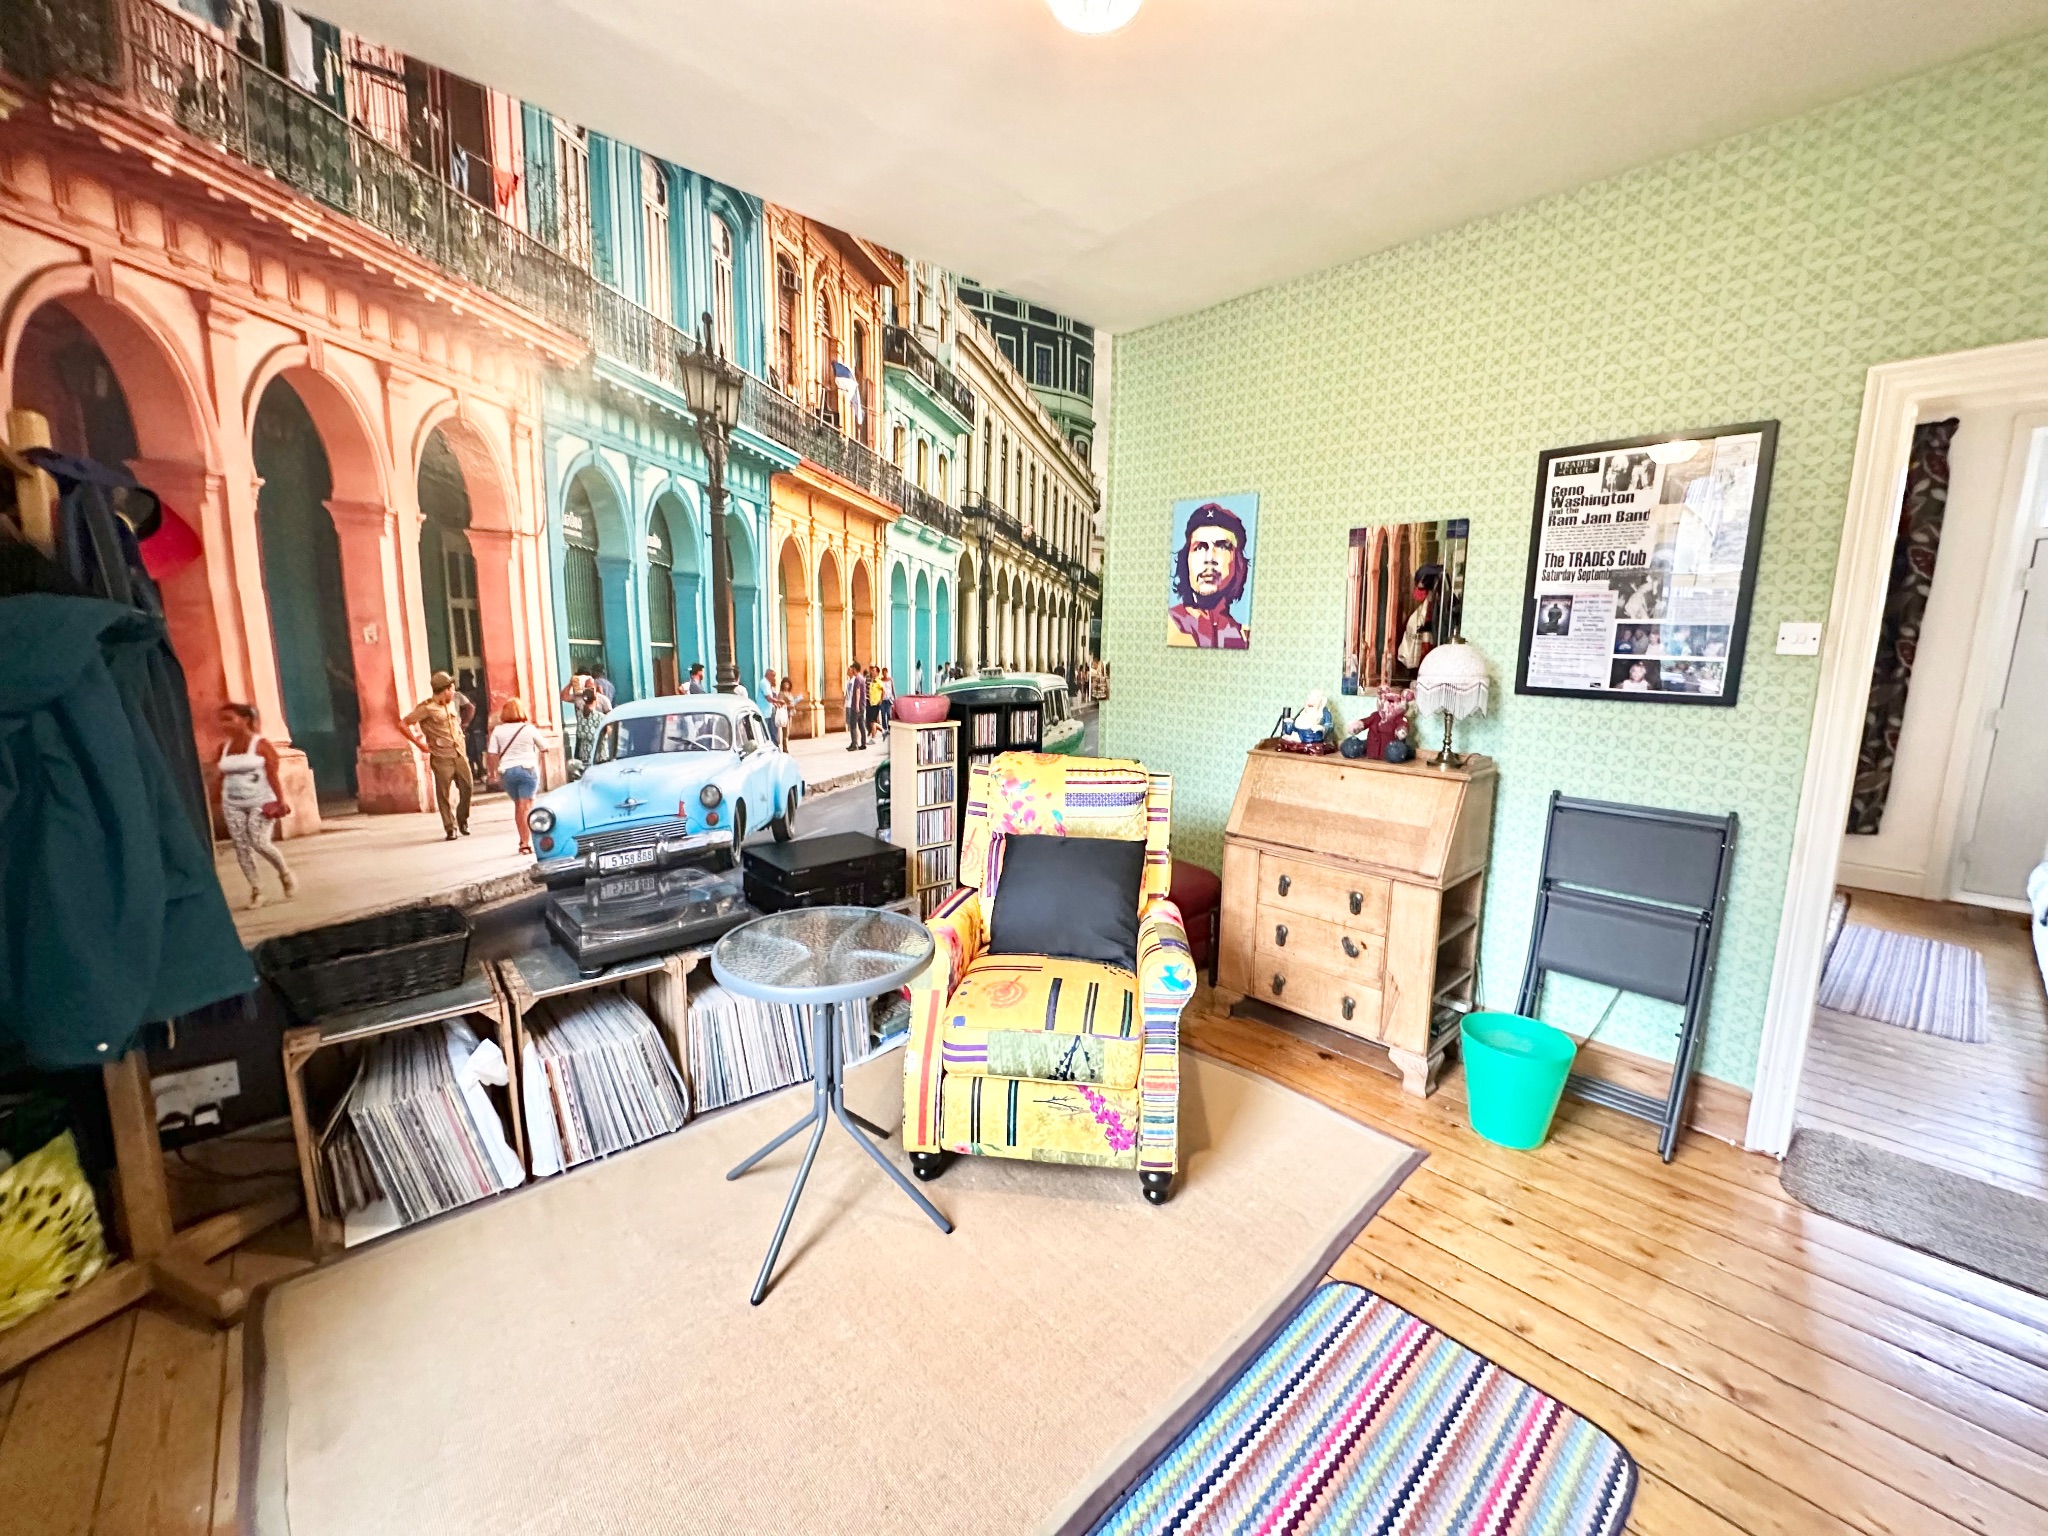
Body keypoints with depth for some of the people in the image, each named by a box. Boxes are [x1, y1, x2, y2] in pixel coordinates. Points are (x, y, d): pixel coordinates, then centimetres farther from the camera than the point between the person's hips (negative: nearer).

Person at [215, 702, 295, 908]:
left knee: (259, 842, -16)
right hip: (233, 805, 5)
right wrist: (220, 804, 11)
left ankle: (285, 873, 8)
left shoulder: (261, 745, -7)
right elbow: (223, 777, 12)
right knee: (241, 847, 1)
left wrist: (281, 801, -16)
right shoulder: (224, 747, 7)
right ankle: (255, 889, 8)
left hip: (260, 802, -5)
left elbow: (273, 776, -11)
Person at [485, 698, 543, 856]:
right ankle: (526, 841, -13)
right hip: (528, 769, -2)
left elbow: (492, 755, -2)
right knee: (526, 805, -3)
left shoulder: (498, 731, 2)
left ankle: (524, 840, 21)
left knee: (518, 805, 15)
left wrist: (493, 772, 10)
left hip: (507, 771, 2)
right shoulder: (529, 729, -1)